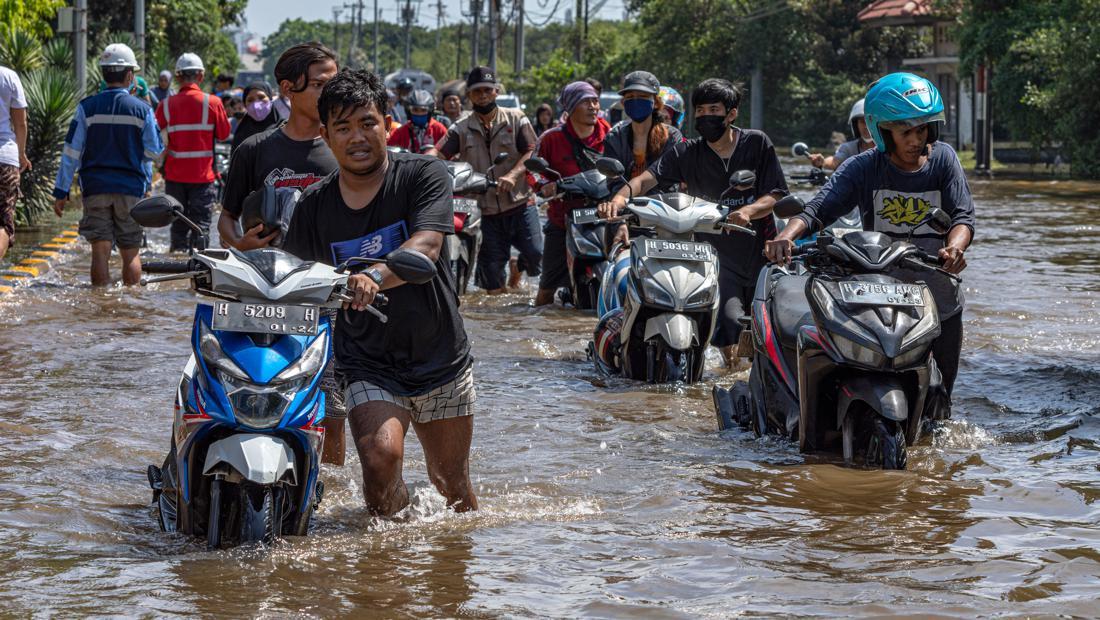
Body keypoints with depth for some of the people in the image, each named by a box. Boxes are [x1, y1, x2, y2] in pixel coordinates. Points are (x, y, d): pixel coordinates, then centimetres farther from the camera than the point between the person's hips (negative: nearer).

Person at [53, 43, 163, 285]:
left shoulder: (87, 107, -2)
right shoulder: (142, 110, -3)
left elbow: (71, 152, -2)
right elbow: (154, 151, 1)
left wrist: (61, 191, 1)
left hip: (95, 187, 0)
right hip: (131, 188, 0)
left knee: (100, 252, 0)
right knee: (130, 254, 8)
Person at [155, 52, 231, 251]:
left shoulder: (166, 105, -3)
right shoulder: (212, 103, -7)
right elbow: (224, 133, 4)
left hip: (175, 175, 2)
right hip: (203, 175, -2)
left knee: (178, 226, 12)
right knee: (201, 225, 1)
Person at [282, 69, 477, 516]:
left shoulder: (424, 176, -8)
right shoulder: (313, 207, 1)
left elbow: (426, 249, -26)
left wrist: (374, 277, -44)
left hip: (441, 361, 0)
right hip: (367, 366, 0)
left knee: (452, 486, 11)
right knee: (381, 456, -25)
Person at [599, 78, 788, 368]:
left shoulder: (757, 143, 0)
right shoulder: (687, 153, 1)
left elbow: (775, 195, -4)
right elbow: (647, 179, -11)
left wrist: (749, 211, -26)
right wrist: (621, 196, -33)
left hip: (760, 250, 1)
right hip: (717, 253, -1)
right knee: (729, 321, -20)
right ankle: (733, 374, 5)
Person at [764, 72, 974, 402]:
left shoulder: (943, 158, 0)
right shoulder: (864, 167, -6)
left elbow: (963, 216, -8)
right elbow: (818, 210, -16)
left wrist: (954, 247, -32)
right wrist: (786, 236, -38)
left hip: (941, 300, 2)